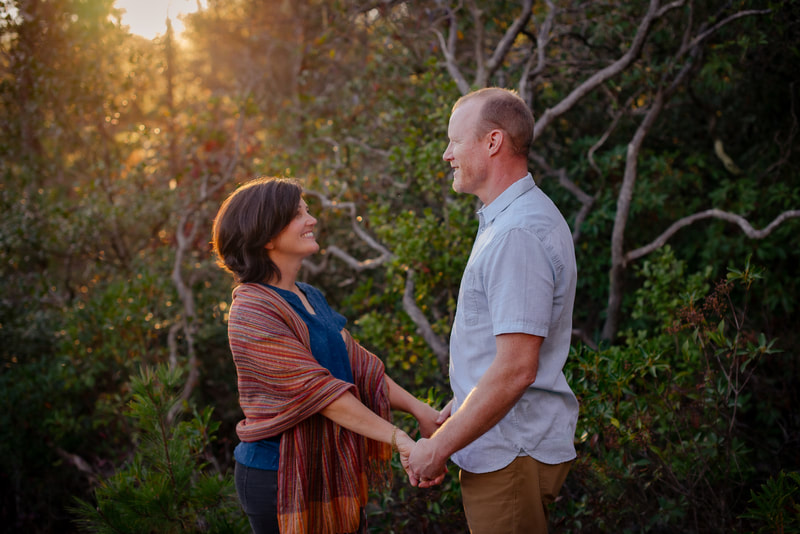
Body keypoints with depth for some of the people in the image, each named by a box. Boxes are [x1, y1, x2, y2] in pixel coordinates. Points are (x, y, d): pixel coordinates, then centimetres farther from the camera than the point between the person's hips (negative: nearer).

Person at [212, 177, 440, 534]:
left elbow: (358, 365, 9)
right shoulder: (252, 311, -16)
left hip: (330, 469, 8)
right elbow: (316, 389, -22)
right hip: (278, 476, -8)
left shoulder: (310, 298, 12)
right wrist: (397, 438, -23)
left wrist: (419, 409, -2)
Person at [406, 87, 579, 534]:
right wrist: (455, 411, 21)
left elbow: (515, 369, -26)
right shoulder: (507, 220, 13)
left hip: (512, 454, -10)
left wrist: (437, 448, -19)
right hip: (506, 445, 10)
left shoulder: (518, 234, -22)